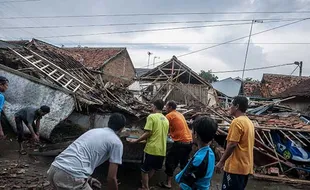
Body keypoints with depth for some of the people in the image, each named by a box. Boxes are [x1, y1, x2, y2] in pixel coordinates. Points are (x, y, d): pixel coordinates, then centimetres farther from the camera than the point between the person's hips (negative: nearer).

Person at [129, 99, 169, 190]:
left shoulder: (151, 116, -9)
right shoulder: (166, 120, 10)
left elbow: (148, 133, -16)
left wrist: (136, 140, -6)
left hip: (152, 149, -6)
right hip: (162, 150, 6)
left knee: (144, 169, 11)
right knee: (153, 168, 22)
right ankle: (145, 183, 35)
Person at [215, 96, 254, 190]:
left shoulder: (237, 122, -17)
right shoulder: (249, 122, 12)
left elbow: (232, 145, -21)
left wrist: (221, 161, -12)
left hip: (235, 166, -9)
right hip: (245, 166, 9)